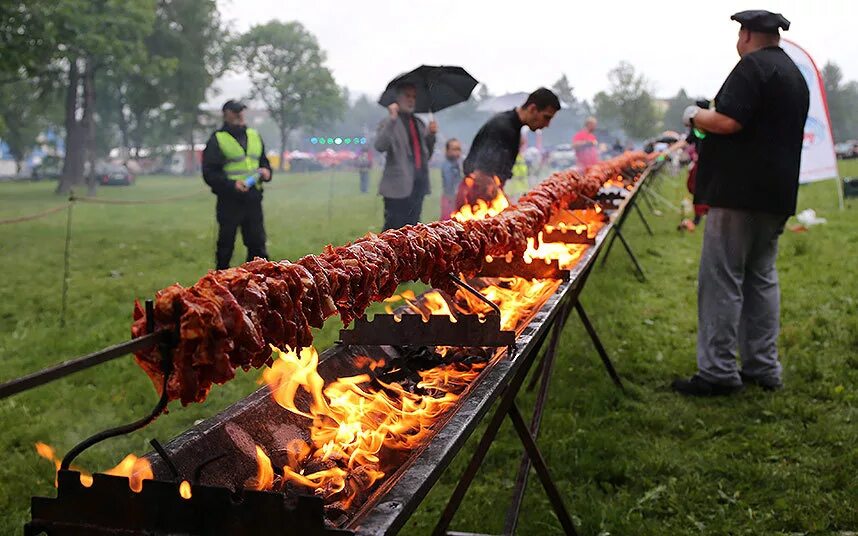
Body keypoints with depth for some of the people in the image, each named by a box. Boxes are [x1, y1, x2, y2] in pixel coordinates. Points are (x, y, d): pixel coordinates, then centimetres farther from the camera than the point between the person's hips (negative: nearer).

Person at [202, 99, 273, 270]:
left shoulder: (254, 136, 13)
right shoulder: (217, 139, -3)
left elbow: (264, 161, 24)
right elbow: (209, 173, -7)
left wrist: (266, 171, 1)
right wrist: (231, 184, -21)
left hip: (253, 198, 5)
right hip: (229, 200, -4)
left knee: (257, 243, 7)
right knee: (226, 245, 3)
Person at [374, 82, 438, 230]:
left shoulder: (419, 123, 18)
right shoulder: (389, 123, -2)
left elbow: (427, 154, 20)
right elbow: (380, 146, -21)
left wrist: (431, 135, 4)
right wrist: (392, 119, -23)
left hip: (418, 185, 7)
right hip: (398, 186, -7)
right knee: (393, 229, -6)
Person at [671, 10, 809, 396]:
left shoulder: (753, 66, -10)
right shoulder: (794, 74, 20)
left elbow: (728, 121, -20)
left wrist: (695, 115, -2)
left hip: (740, 191, -9)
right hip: (777, 194, 10)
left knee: (721, 280, -6)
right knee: (761, 277, 13)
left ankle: (717, 372, -4)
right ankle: (763, 368, 18)